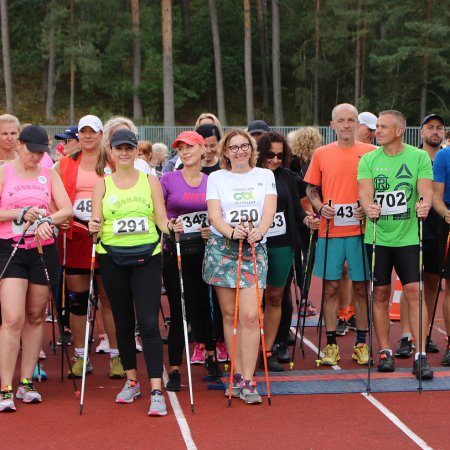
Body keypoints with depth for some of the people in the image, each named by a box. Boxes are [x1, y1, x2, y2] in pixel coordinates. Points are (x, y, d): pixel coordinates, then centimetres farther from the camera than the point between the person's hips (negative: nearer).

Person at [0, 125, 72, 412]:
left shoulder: (49, 174, 10)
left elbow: (67, 209, 2)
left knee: (35, 317, 8)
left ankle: (26, 382, 19)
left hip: (43, 250, 3)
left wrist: (47, 220, -15)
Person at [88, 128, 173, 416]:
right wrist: (94, 227, -19)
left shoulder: (150, 181, 7)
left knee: (149, 323, -11)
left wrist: (171, 228, -17)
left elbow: (161, 219, 4)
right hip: (113, 258, 2)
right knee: (123, 322, 10)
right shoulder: (103, 185, 9)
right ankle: (132, 382, 26)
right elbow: (96, 222, 3)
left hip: (147, 256, -2)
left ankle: (156, 391, -12)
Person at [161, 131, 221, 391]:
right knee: (179, 311, -2)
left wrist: (213, 230, -5)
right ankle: (175, 371, 7)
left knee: (200, 306, 9)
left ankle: (209, 353, 34)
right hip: (175, 252, -2)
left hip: (203, 251, 2)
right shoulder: (168, 179, 0)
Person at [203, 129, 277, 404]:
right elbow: (214, 215, -3)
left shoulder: (265, 176, 11)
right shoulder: (216, 178, 8)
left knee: (250, 316, -10)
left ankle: (247, 381, -9)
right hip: (222, 248, 1)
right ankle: (237, 375, 15)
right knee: (230, 314, 4)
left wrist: (258, 231, -22)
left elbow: (269, 210, -1)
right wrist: (232, 232, -24)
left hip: (254, 249, 0)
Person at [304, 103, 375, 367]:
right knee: (331, 287, 3)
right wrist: (320, 207, -4)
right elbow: (311, 188, 14)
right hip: (330, 230, 1)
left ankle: (362, 343, 14)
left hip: (360, 229, 0)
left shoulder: (370, 153, 3)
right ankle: (331, 344, 11)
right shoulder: (321, 154, 6)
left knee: (361, 287, 4)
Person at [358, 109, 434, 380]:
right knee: (381, 294, 6)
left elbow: (425, 189, -10)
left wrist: (425, 204, -33)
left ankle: (421, 356, -3)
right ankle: (385, 352, 17)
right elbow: (365, 191, -10)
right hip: (377, 237, 1)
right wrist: (369, 207, -32)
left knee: (414, 292, -6)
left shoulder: (419, 157, 1)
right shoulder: (368, 160, 3)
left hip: (408, 236, -1)